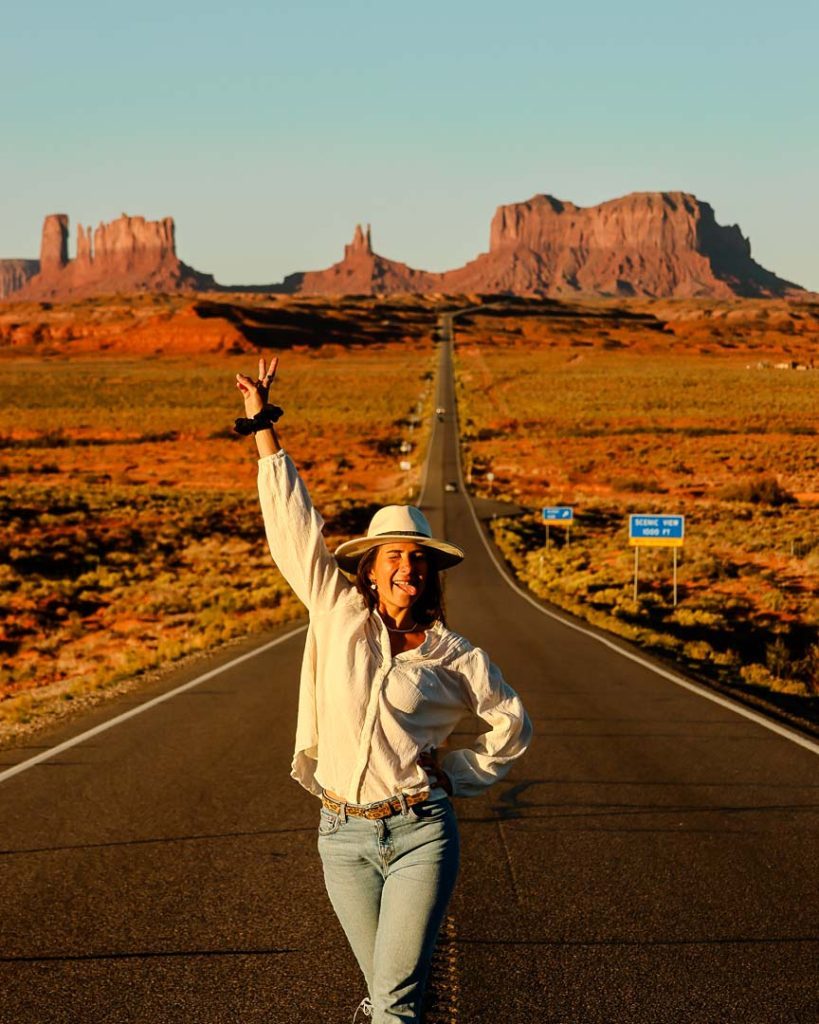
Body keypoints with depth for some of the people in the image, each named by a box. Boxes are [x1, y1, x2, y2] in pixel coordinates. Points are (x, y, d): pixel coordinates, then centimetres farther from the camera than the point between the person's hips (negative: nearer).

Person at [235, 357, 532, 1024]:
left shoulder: (456, 657, 3)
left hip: (422, 832, -2)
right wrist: (263, 426, 3)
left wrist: (455, 775, 7)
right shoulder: (339, 617, 4)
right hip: (345, 837, 2)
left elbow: (513, 726, 16)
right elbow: (294, 526, 4)